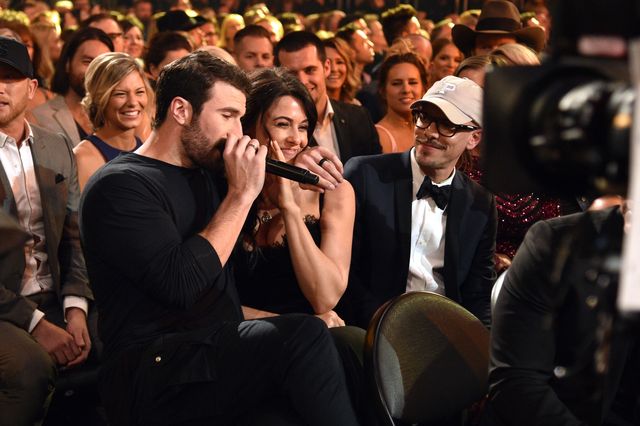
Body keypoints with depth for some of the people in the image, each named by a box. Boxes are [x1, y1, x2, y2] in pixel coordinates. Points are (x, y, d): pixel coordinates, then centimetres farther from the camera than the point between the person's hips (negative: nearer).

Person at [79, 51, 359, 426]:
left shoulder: (209, 176, 17)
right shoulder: (120, 186, -8)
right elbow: (181, 284, -20)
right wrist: (241, 195, -13)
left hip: (221, 351, 8)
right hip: (153, 373, -7)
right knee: (304, 337, -29)